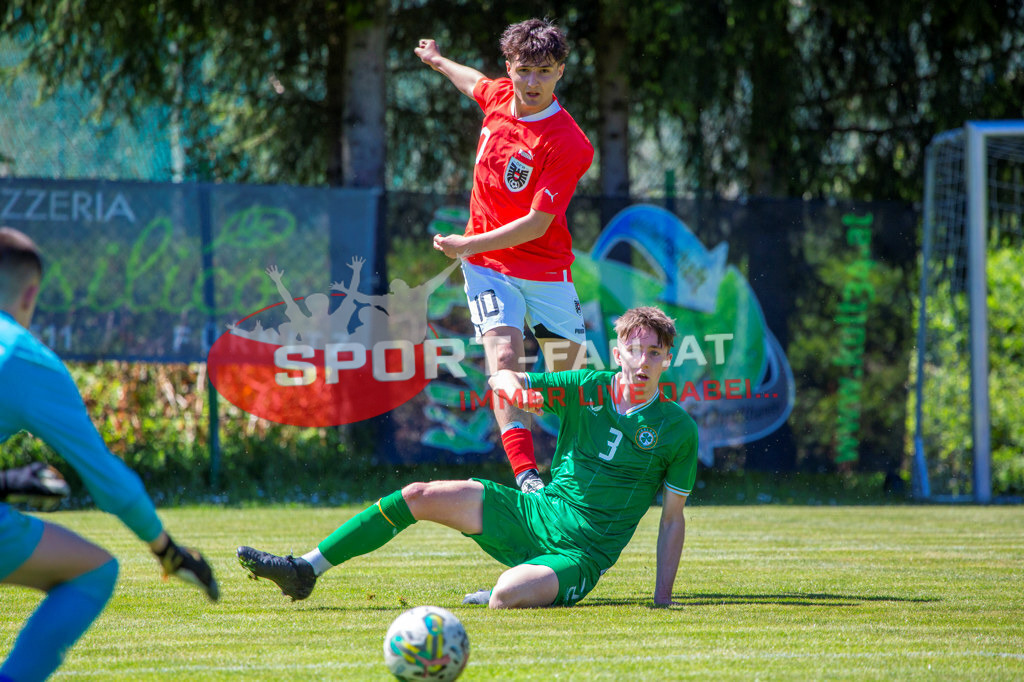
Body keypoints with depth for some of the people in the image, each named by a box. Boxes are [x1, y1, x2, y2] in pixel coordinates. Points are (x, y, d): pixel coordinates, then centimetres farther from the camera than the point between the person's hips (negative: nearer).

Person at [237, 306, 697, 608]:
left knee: (509, 597, -35)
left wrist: (662, 599, -5)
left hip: (582, 553, -4)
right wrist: (513, 387, -24)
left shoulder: (677, 429, -6)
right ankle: (305, 570, -6)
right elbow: (501, 380, 2)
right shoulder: (589, 389, 1)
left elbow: (673, 517, 0)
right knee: (419, 497, -10)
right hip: (535, 514, 4)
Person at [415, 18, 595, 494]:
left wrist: (469, 244, -24)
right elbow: (476, 84, 26)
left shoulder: (569, 146, -20)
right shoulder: (498, 95, -2)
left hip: (546, 269, -2)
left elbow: (537, 224, -21)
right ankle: (525, 474, -31)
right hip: (489, 266, 2)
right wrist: (439, 62, 43)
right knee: (505, 357, -19)